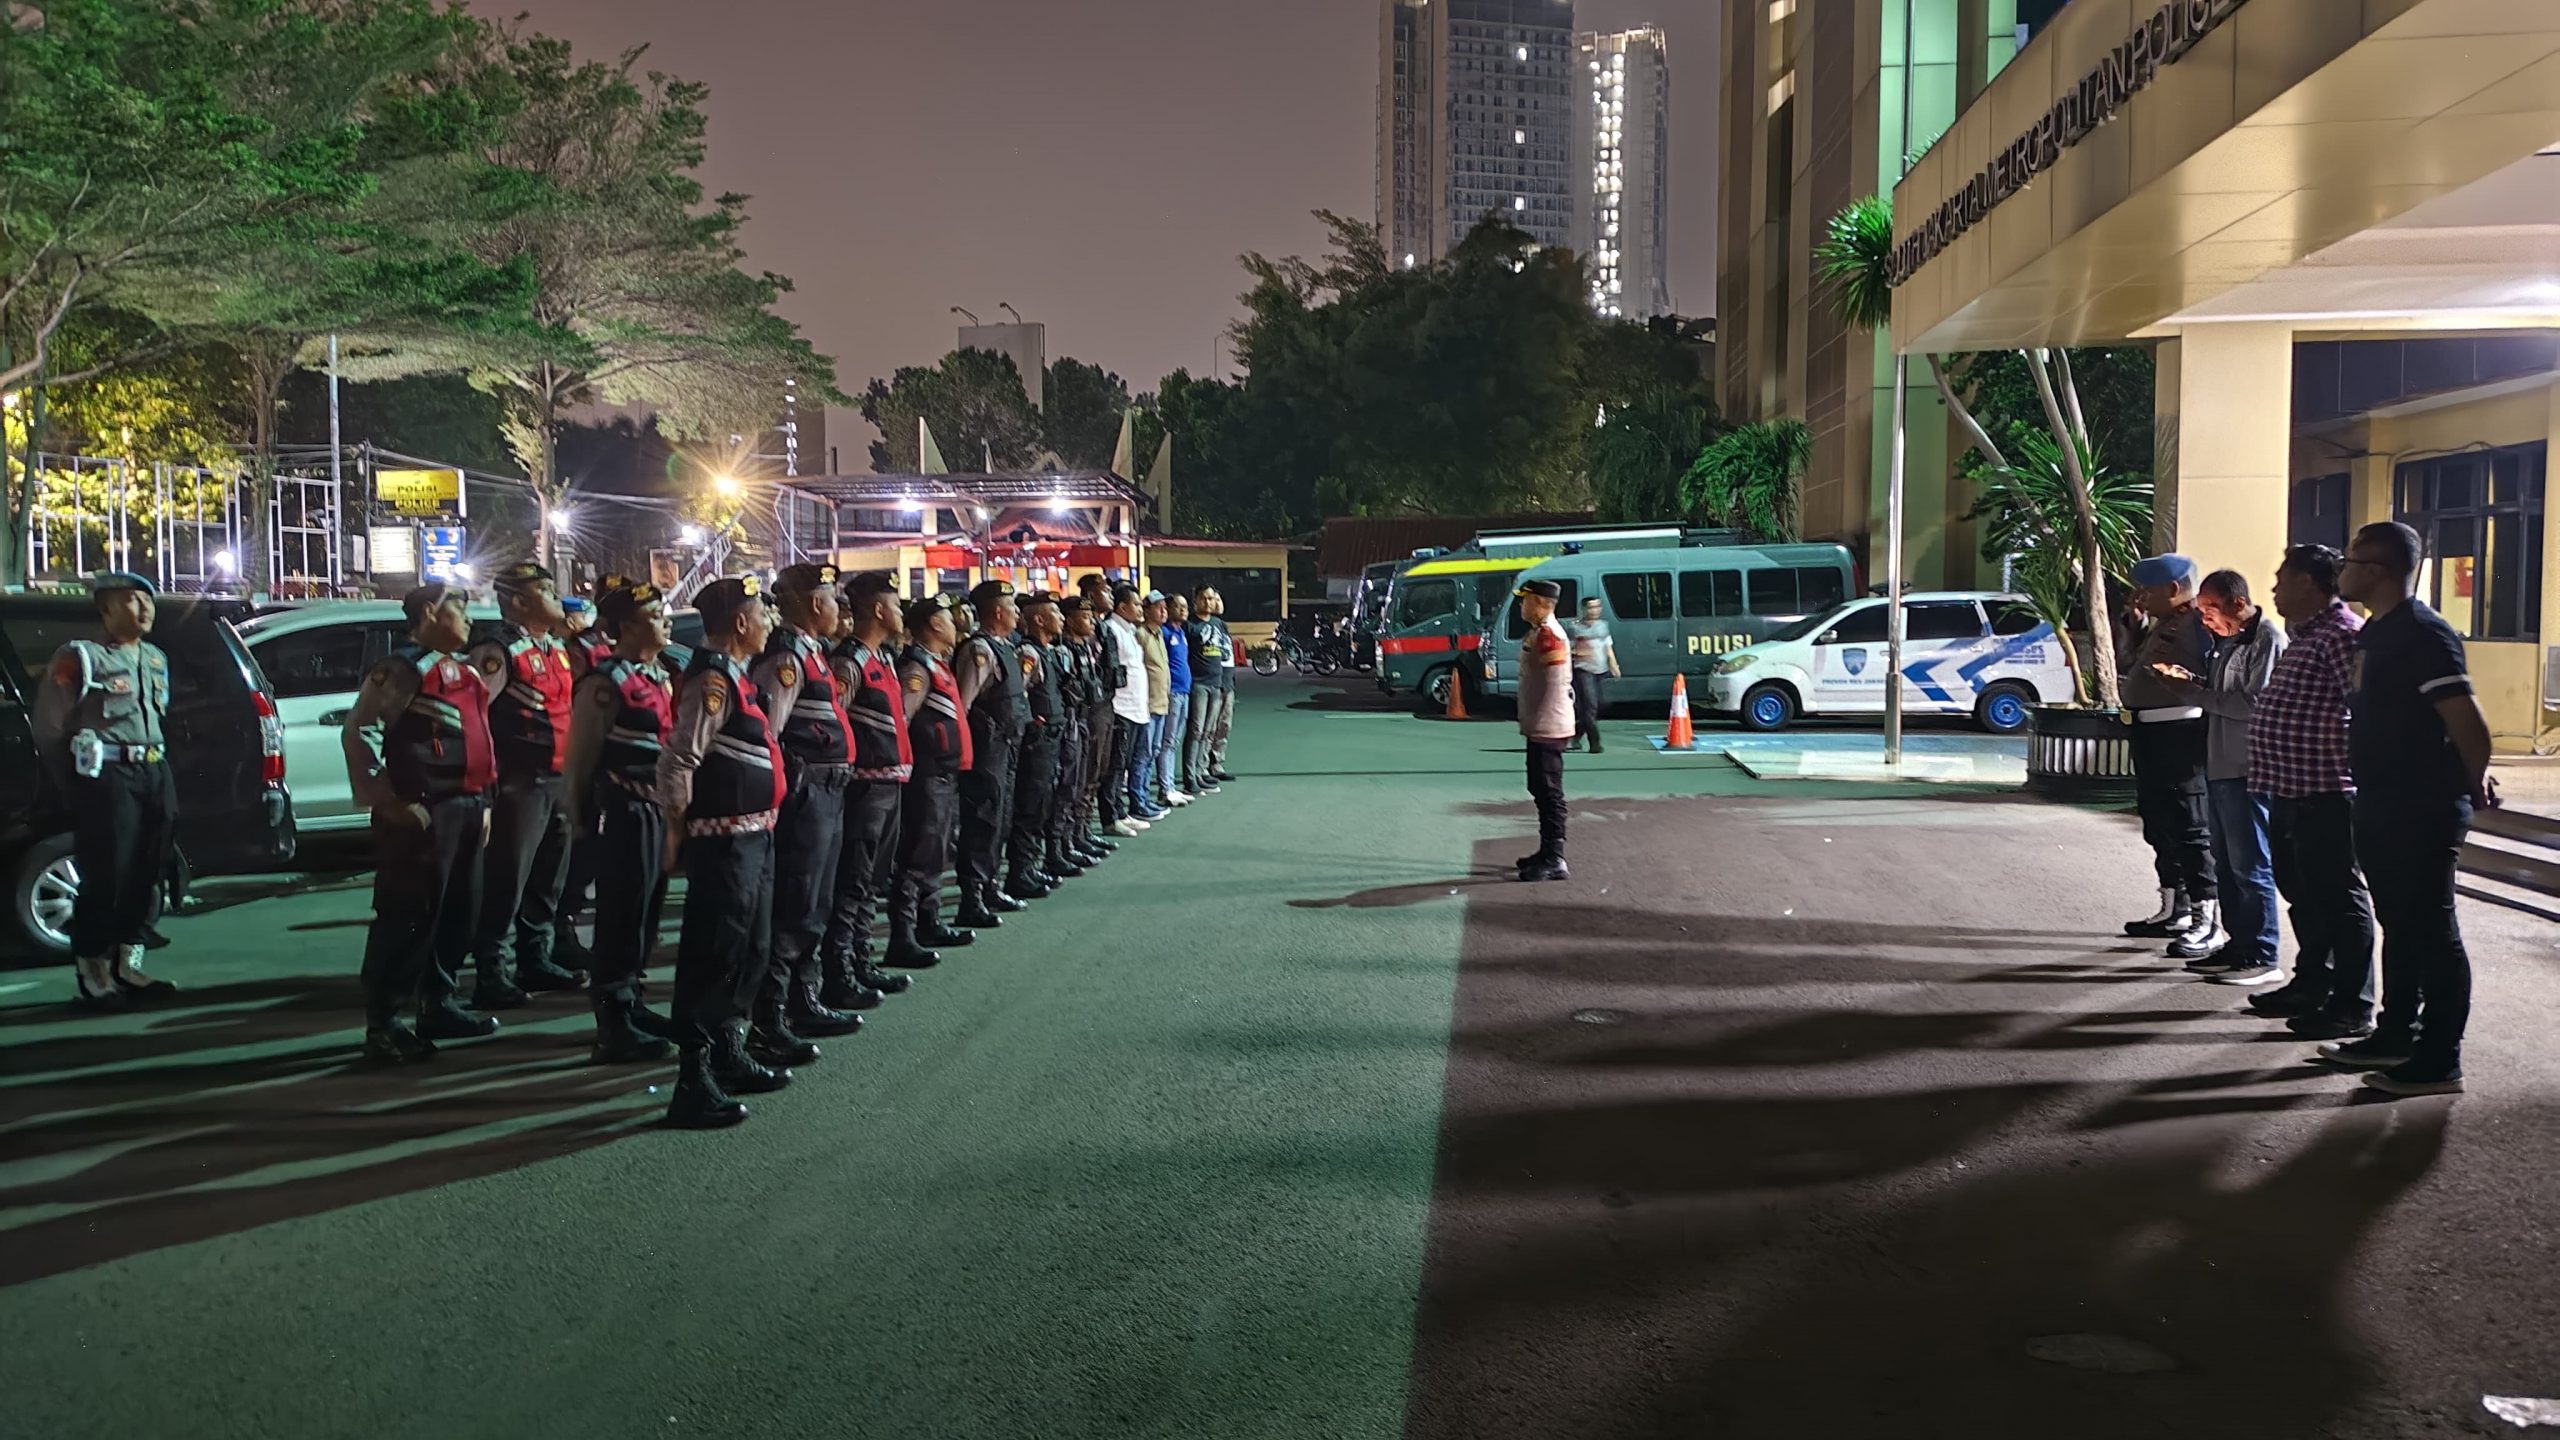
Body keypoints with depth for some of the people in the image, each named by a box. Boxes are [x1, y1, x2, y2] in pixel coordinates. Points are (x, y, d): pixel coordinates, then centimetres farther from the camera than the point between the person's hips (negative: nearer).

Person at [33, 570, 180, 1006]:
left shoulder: (156, 659, 18)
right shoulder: (81, 658, -4)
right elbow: (48, 730, -5)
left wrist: (159, 766, 11)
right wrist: (75, 789, -6)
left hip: (154, 773, 7)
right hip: (108, 775, -7)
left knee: (146, 874, 9)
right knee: (105, 876, -7)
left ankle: (127, 967, 18)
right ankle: (91, 975, 1)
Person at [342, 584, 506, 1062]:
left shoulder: (466, 672, 18)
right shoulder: (402, 668, -9)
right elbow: (359, 732, -16)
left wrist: (482, 802, 17)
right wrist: (386, 801, -18)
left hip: (466, 808, 9)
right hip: (422, 812, -9)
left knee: (460, 914, 14)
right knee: (407, 919, -6)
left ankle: (438, 1005, 26)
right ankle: (383, 1025, 0)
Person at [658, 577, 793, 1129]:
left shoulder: (734, 676, 14)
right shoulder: (713, 680, -17)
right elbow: (676, 763, -23)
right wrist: (680, 832, -13)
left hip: (752, 836, 10)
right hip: (724, 840, -10)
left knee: (750, 951, 19)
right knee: (713, 958, -6)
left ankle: (729, 1056, 32)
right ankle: (694, 1085, -1)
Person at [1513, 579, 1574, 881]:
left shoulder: (1549, 635, -18)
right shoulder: (1539, 632, 14)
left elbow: (1557, 684, -22)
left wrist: (1539, 722, -20)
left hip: (1548, 729, -11)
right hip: (1540, 729, 11)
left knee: (1549, 793, -6)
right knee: (1541, 791, 17)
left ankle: (1554, 861, -2)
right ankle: (1547, 853, 27)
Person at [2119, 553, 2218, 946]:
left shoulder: (2197, 623, -14)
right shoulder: (2161, 624, 17)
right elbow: (2129, 667, 22)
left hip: (2178, 732, -11)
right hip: (2149, 731, 11)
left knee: (2186, 825, -8)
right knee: (2158, 824, 16)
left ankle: (2206, 916, -4)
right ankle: (2174, 908, 25)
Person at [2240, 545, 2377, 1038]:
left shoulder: (2340, 634, -16)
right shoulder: (2304, 633, 17)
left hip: (2325, 793, -11)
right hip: (2290, 790, 11)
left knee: (2338, 899, -4)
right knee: (2302, 894, 19)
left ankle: (2351, 1007, 3)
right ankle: (2311, 984, 32)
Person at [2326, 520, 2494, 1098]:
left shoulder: (2423, 633, -19)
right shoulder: (2375, 633, 12)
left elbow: (2469, 722, -23)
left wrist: (2473, 785, -8)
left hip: (2424, 811, -10)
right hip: (2382, 807, 10)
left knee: (2431, 931, -2)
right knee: (2399, 925, 18)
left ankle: (2439, 1060, 4)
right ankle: (2396, 1035, 30)